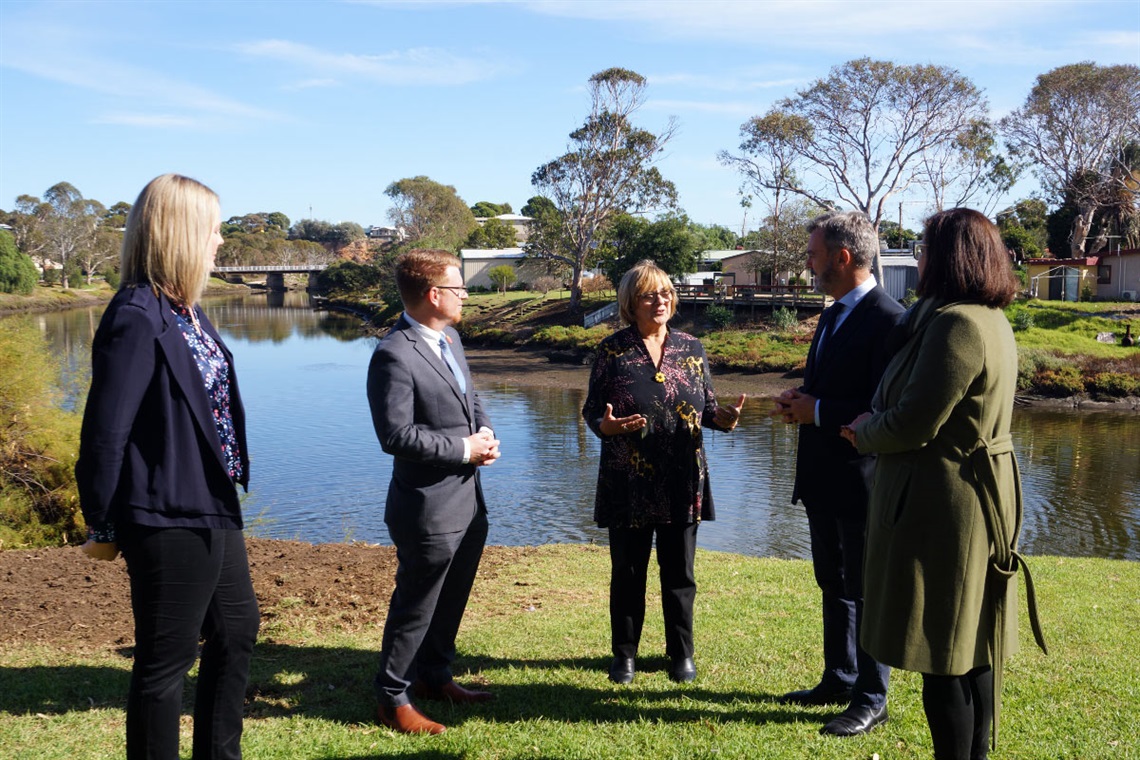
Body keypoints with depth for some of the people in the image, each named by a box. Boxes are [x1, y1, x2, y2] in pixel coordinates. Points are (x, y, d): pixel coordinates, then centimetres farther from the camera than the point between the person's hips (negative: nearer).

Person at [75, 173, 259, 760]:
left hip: (213, 509, 10)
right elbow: (105, 431, -18)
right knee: (165, 664, 5)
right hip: (169, 520, -10)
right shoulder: (137, 318, -20)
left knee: (237, 629, 23)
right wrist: (102, 528, -10)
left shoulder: (187, 310, 7)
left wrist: (223, 496, 11)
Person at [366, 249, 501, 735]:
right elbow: (396, 435, -24)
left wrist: (486, 432, -1)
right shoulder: (395, 355, -20)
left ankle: (434, 677, 40)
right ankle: (393, 699, 21)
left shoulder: (449, 338, 9)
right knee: (415, 607, 5)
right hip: (429, 508, -9)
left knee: (451, 601, 22)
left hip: (468, 502, 9)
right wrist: (465, 449, -18)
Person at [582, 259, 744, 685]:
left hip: (681, 484, 2)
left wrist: (724, 418, -12)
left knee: (679, 573, 11)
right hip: (629, 485, -2)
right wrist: (606, 425, -22)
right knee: (628, 573, 9)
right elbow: (591, 410, 0)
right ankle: (625, 655, 25)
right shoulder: (613, 350, -1)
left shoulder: (691, 349, 6)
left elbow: (707, 407, 10)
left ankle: (681, 654, 27)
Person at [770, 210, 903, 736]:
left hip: (859, 482, -9)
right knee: (834, 586, 20)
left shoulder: (888, 320, -18)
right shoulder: (833, 315, 13)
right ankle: (838, 680, 34)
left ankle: (870, 699, 17)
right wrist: (801, 397, 1)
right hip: (824, 478, 10)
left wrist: (818, 411, -20)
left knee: (865, 593, 3)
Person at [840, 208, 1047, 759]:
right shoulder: (992, 319, 12)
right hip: (982, 500, 10)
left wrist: (864, 433, -3)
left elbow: (913, 425, -22)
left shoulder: (955, 323, -20)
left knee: (942, 659, 0)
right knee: (974, 647, 17)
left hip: (941, 505, -10)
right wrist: (876, 427, 5)